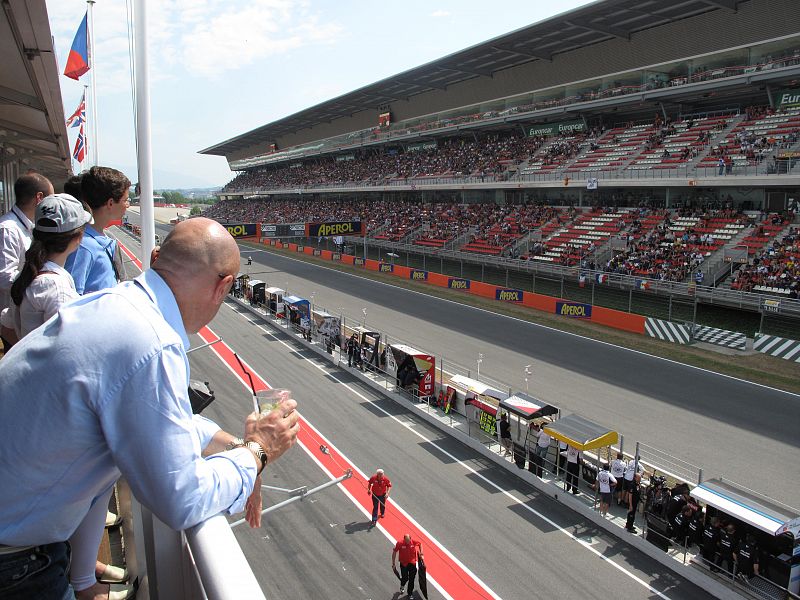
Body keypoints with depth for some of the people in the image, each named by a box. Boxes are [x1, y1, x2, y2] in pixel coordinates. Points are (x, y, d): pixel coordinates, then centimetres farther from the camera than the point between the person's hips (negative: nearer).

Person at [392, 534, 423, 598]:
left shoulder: (414, 542, -16)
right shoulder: (399, 543, -21)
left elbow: (420, 544, 5)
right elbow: (394, 552, -9)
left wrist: (421, 554, 0)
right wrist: (393, 563, -6)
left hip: (412, 563, 1)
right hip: (404, 564, -1)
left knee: (411, 580, 8)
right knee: (405, 578, 3)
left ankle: (410, 594, 30)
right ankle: (402, 586, 40)